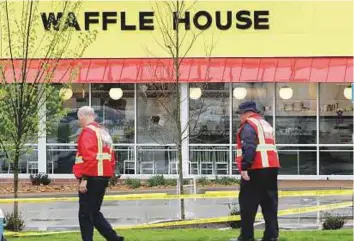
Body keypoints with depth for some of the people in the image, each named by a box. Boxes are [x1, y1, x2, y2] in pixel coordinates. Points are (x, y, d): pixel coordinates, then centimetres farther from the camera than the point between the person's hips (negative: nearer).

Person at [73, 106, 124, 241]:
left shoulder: (88, 132, -11)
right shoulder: (103, 132, 17)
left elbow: (88, 157, -21)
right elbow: (111, 157, 18)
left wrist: (83, 179, -22)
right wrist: (109, 174, 20)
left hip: (91, 178, -9)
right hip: (104, 178, 9)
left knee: (85, 214, -2)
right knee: (94, 212, 16)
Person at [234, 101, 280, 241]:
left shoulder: (249, 125, -6)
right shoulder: (266, 124, 23)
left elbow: (249, 148, -20)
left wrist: (244, 167, -25)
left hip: (255, 170, -8)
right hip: (271, 168, 8)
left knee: (248, 204, -3)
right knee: (270, 203, 6)